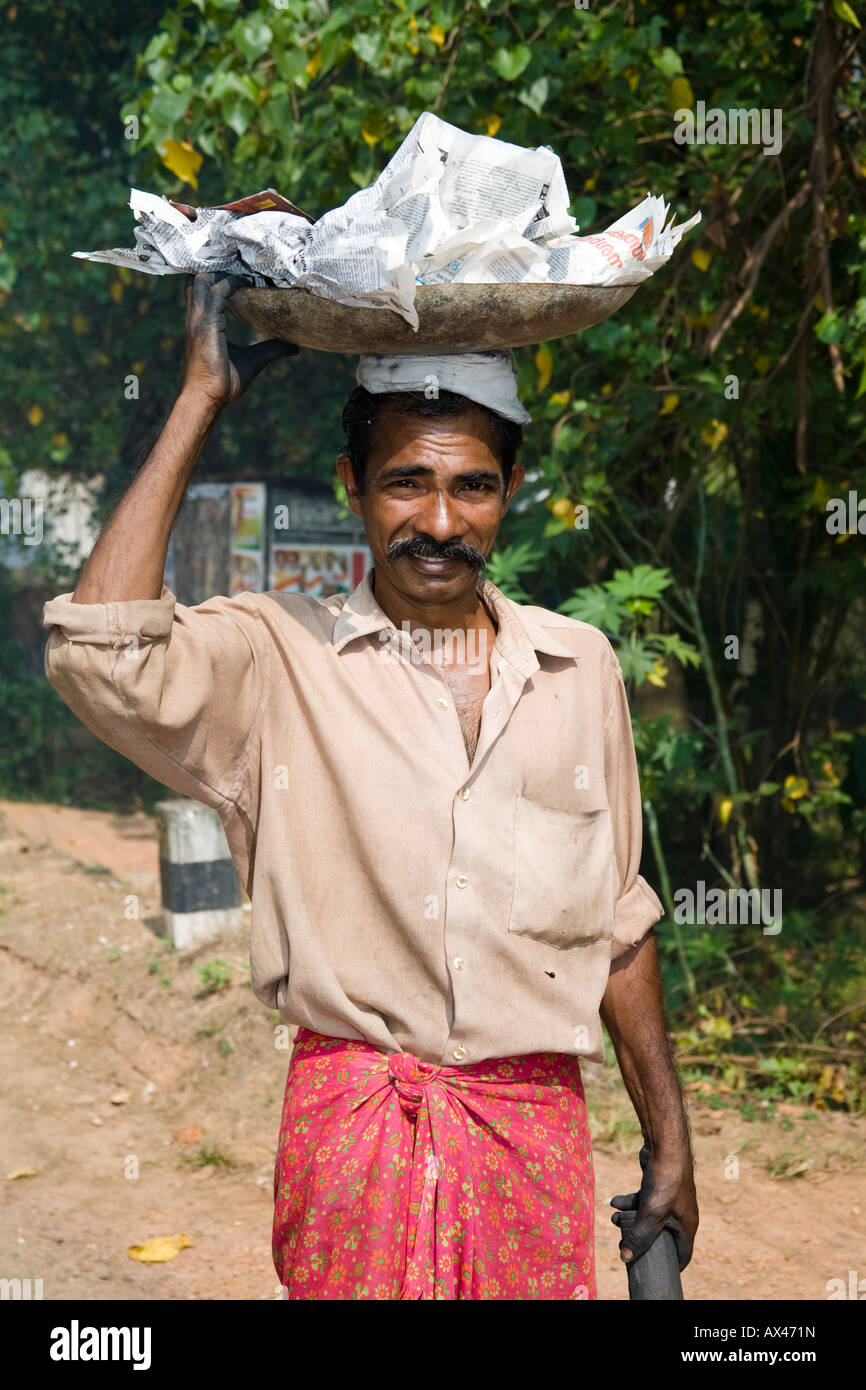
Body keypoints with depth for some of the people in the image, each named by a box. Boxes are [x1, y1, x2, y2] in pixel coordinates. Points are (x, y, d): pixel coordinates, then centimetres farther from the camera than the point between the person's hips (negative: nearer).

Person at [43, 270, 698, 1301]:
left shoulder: (580, 666, 7)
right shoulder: (276, 658, -4)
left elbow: (618, 925, 13)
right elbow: (101, 658, -24)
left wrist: (669, 1143, 14)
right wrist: (202, 398, -15)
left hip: (538, 1133, 3)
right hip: (353, 1125, -3)